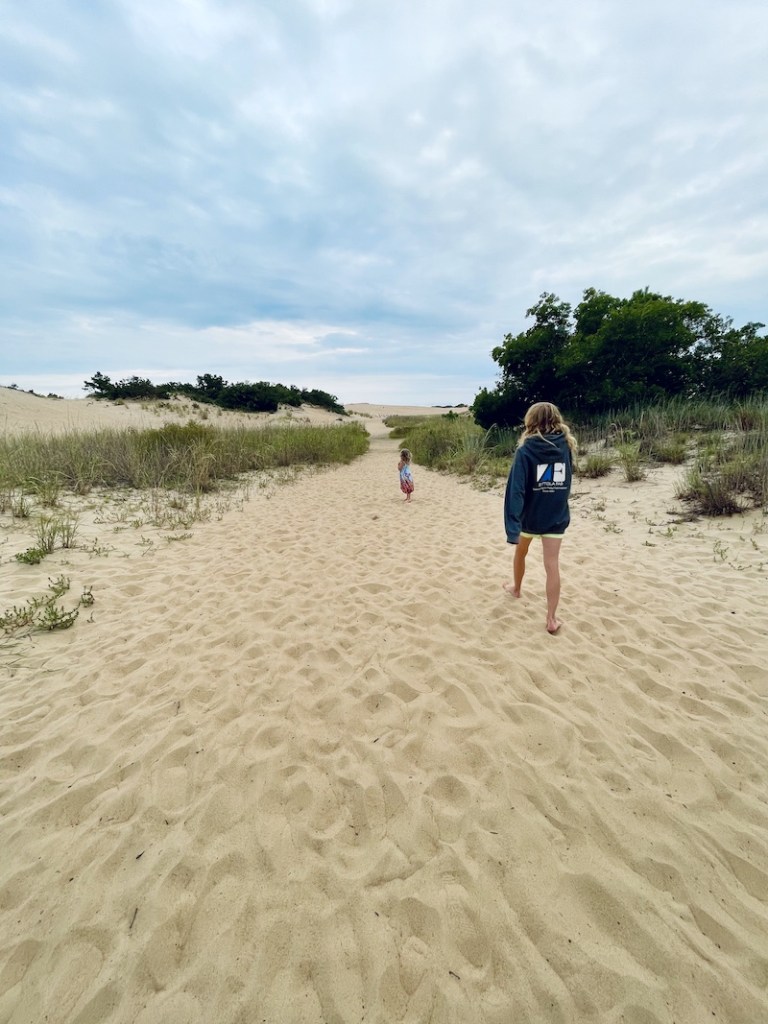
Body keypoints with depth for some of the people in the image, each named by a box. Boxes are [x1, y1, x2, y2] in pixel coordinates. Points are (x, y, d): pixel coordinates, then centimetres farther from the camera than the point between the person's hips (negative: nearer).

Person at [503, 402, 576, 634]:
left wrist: (513, 524, -24)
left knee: (521, 553, 24)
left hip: (530, 515, -2)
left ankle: (516, 588, 46)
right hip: (556, 517, 2)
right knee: (552, 565, 2)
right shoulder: (566, 446, 0)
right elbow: (566, 480, 12)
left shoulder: (526, 450, -14)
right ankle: (552, 619, 3)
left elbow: (516, 488, -21)